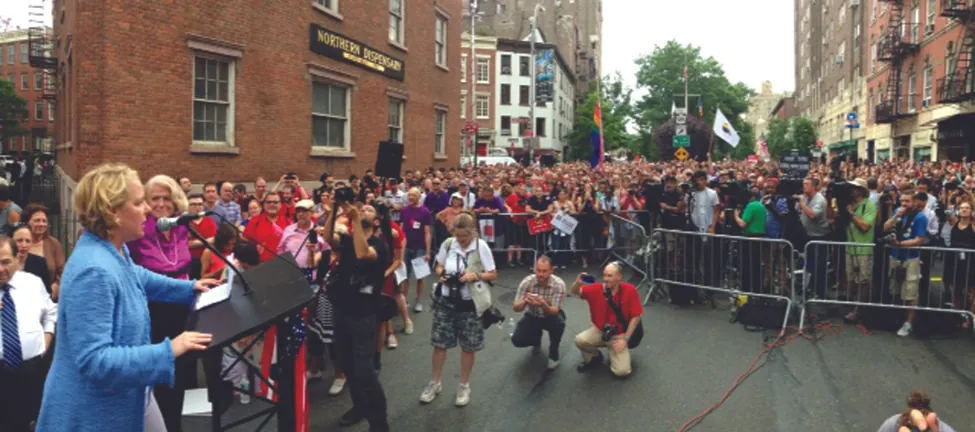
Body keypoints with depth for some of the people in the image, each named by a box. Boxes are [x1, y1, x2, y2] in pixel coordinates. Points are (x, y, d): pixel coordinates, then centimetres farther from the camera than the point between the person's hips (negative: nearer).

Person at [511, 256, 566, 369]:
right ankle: (537, 340, 16)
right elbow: (516, 308, -22)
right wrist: (525, 302, -46)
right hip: (532, 316, 1)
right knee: (517, 340, -21)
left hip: (551, 316, -1)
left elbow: (554, 311, -29)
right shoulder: (527, 282, -22)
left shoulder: (559, 284, -26)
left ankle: (553, 353, -5)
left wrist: (543, 305, -52)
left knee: (559, 323, -36)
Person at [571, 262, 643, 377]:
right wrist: (578, 283, -37)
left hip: (619, 334, -2)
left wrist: (625, 339, -15)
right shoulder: (597, 289, -13)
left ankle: (615, 355, 18)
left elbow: (636, 316, -12)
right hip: (599, 330, 2)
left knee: (622, 371, -18)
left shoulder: (630, 291, -19)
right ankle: (594, 357, 7)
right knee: (580, 340, -27)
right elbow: (575, 292, -12)